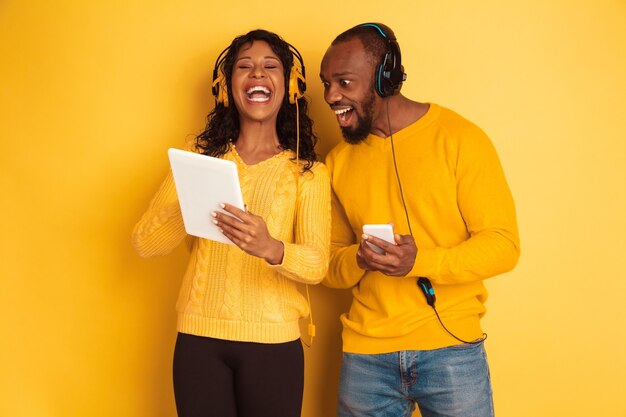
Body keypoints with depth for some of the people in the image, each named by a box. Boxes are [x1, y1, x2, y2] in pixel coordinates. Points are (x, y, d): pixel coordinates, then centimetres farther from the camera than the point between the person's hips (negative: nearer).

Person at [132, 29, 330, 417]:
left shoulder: (308, 171, 1)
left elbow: (317, 264, -10)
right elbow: (144, 243, 0)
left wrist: (270, 248, -30)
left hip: (273, 342, -1)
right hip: (199, 339, 2)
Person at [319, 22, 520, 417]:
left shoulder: (459, 137, -6)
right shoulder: (339, 161, 8)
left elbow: (503, 243, -9)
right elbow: (331, 264, 12)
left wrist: (421, 261, -23)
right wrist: (358, 259, -11)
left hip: (450, 347, -3)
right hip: (366, 354, 4)